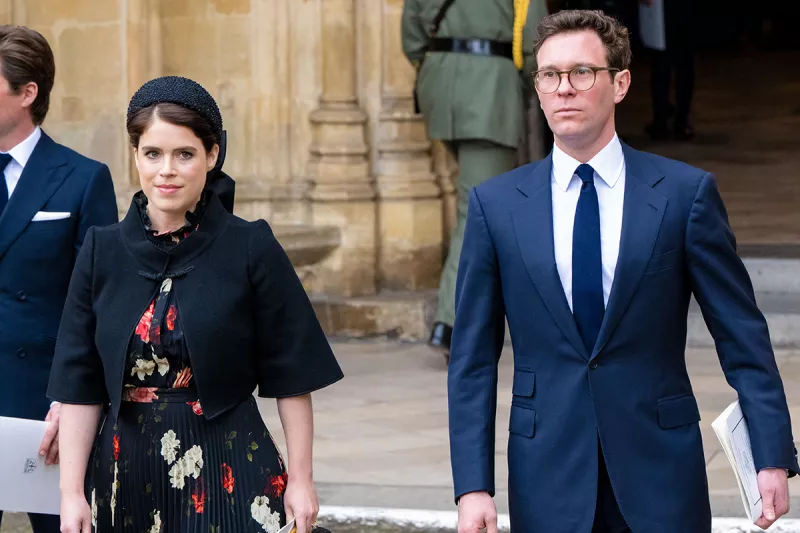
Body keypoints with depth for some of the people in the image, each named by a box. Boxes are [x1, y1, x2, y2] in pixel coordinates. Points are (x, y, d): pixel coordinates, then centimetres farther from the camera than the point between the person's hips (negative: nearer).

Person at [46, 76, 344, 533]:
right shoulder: (103, 252, 3)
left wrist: (301, 479, -4)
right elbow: (80, 384, 3)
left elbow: (291, 375, -2)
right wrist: (72, 491, -2)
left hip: (228, 473, -2)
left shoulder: (252, 250, -4)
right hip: (126, 474, 2)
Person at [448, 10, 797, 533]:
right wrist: (473, 486, -4)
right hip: (547, 478, 1)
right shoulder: (495, 205, 3)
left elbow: (742, 337, 1)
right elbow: (473, 360, 4)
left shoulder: (686, 193, 0)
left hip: (660, 472, -1)